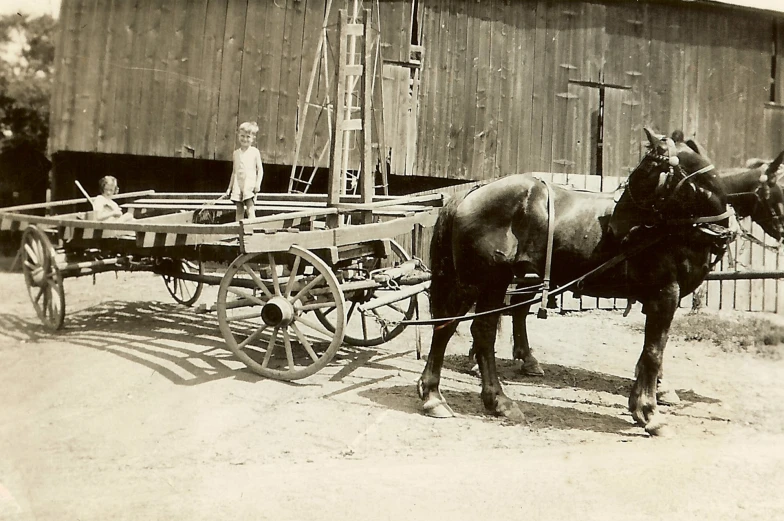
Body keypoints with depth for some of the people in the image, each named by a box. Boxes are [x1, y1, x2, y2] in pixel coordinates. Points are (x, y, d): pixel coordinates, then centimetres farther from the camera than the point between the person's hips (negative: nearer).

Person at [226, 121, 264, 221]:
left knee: (250, 208, -15)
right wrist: (230, 187, 17)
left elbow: (260, 169, 0)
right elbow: (234, 171, 19)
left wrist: (258, 184, -12)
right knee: (239, 210, 3)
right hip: (238, 184, 4)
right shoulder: (236, 153, 13)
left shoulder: (255, 152, 1)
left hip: (250, 184, -4)